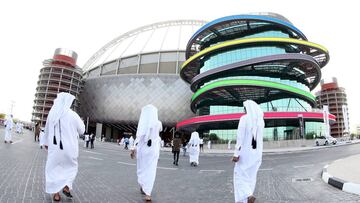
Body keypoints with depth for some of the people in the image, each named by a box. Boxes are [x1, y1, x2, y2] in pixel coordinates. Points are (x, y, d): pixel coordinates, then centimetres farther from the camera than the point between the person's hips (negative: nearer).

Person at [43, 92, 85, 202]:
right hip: (69, 147, -2)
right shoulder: (73, 115, -13)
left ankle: (56, 194, 15)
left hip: (54, 147, 2)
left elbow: (47, 129, 13)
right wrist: (80, 122, 16)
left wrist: (46, 142, 27)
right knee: (71, 167, 21)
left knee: (54, 169, 15)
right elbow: (81, 131, -2)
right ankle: (66, 187, 9)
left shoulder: (52, 113, -1)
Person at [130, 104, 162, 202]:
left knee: (141, 168, 19)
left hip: (142, 148, 1)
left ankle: (142, 187, 35)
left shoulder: (142, 123, -7)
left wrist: (133, 149, -7)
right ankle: (147, 193, -5)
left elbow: (138, 137, -11)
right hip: (153, 148, -1)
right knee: (150, 170, 2)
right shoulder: (158, 123, -4)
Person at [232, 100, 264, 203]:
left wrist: (236, 154, -17)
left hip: (245, 152, -5)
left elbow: (240, 137, -18)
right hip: (257, 152, 6)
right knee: (251, 175, 17)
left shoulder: (244, 118, -14)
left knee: (240, 175, 8)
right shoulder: (261, 120, 4)